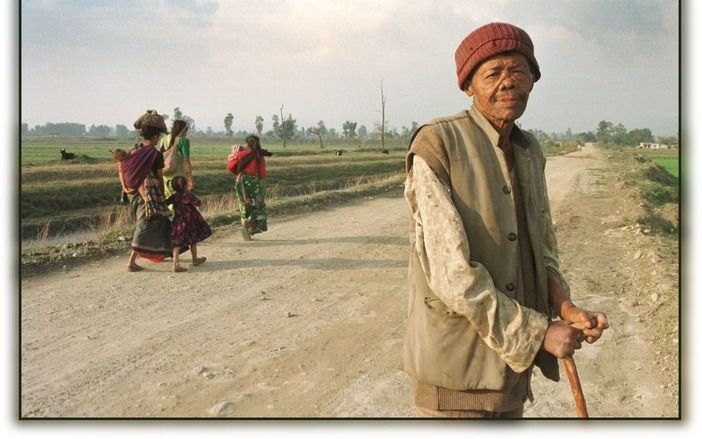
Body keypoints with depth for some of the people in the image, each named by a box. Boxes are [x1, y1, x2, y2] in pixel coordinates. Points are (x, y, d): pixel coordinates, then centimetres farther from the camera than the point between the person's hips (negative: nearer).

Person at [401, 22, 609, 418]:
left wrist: (566, 309, -6)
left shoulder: (530, 152, 8)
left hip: (514, 356, 7)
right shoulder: (436, 144, -16)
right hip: (455, 361, -7)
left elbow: (542, 248, 14)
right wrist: (539, 333, -16)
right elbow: (450, 272, -22)